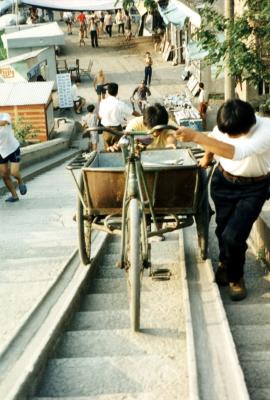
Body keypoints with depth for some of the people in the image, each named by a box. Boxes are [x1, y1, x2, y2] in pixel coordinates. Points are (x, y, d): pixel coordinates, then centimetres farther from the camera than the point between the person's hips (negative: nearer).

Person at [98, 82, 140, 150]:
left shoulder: (103, 102, -5)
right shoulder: (120, 104, -14)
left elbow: (100, 116, 4)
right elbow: (133, 112, -7)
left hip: (106, 130, 3)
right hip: (117, 130, -2)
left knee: (108, 150, 15)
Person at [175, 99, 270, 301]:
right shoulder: (226, 125, -16)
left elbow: (235, 152, -45)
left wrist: (196, 137, -49)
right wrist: (207, 156, 25)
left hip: (253, 188, -4)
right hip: (224, 181, 4)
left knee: (233, 236, -13)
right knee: (223, 229, 14)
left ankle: (236, 277, 17)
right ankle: (225, 263, 47)